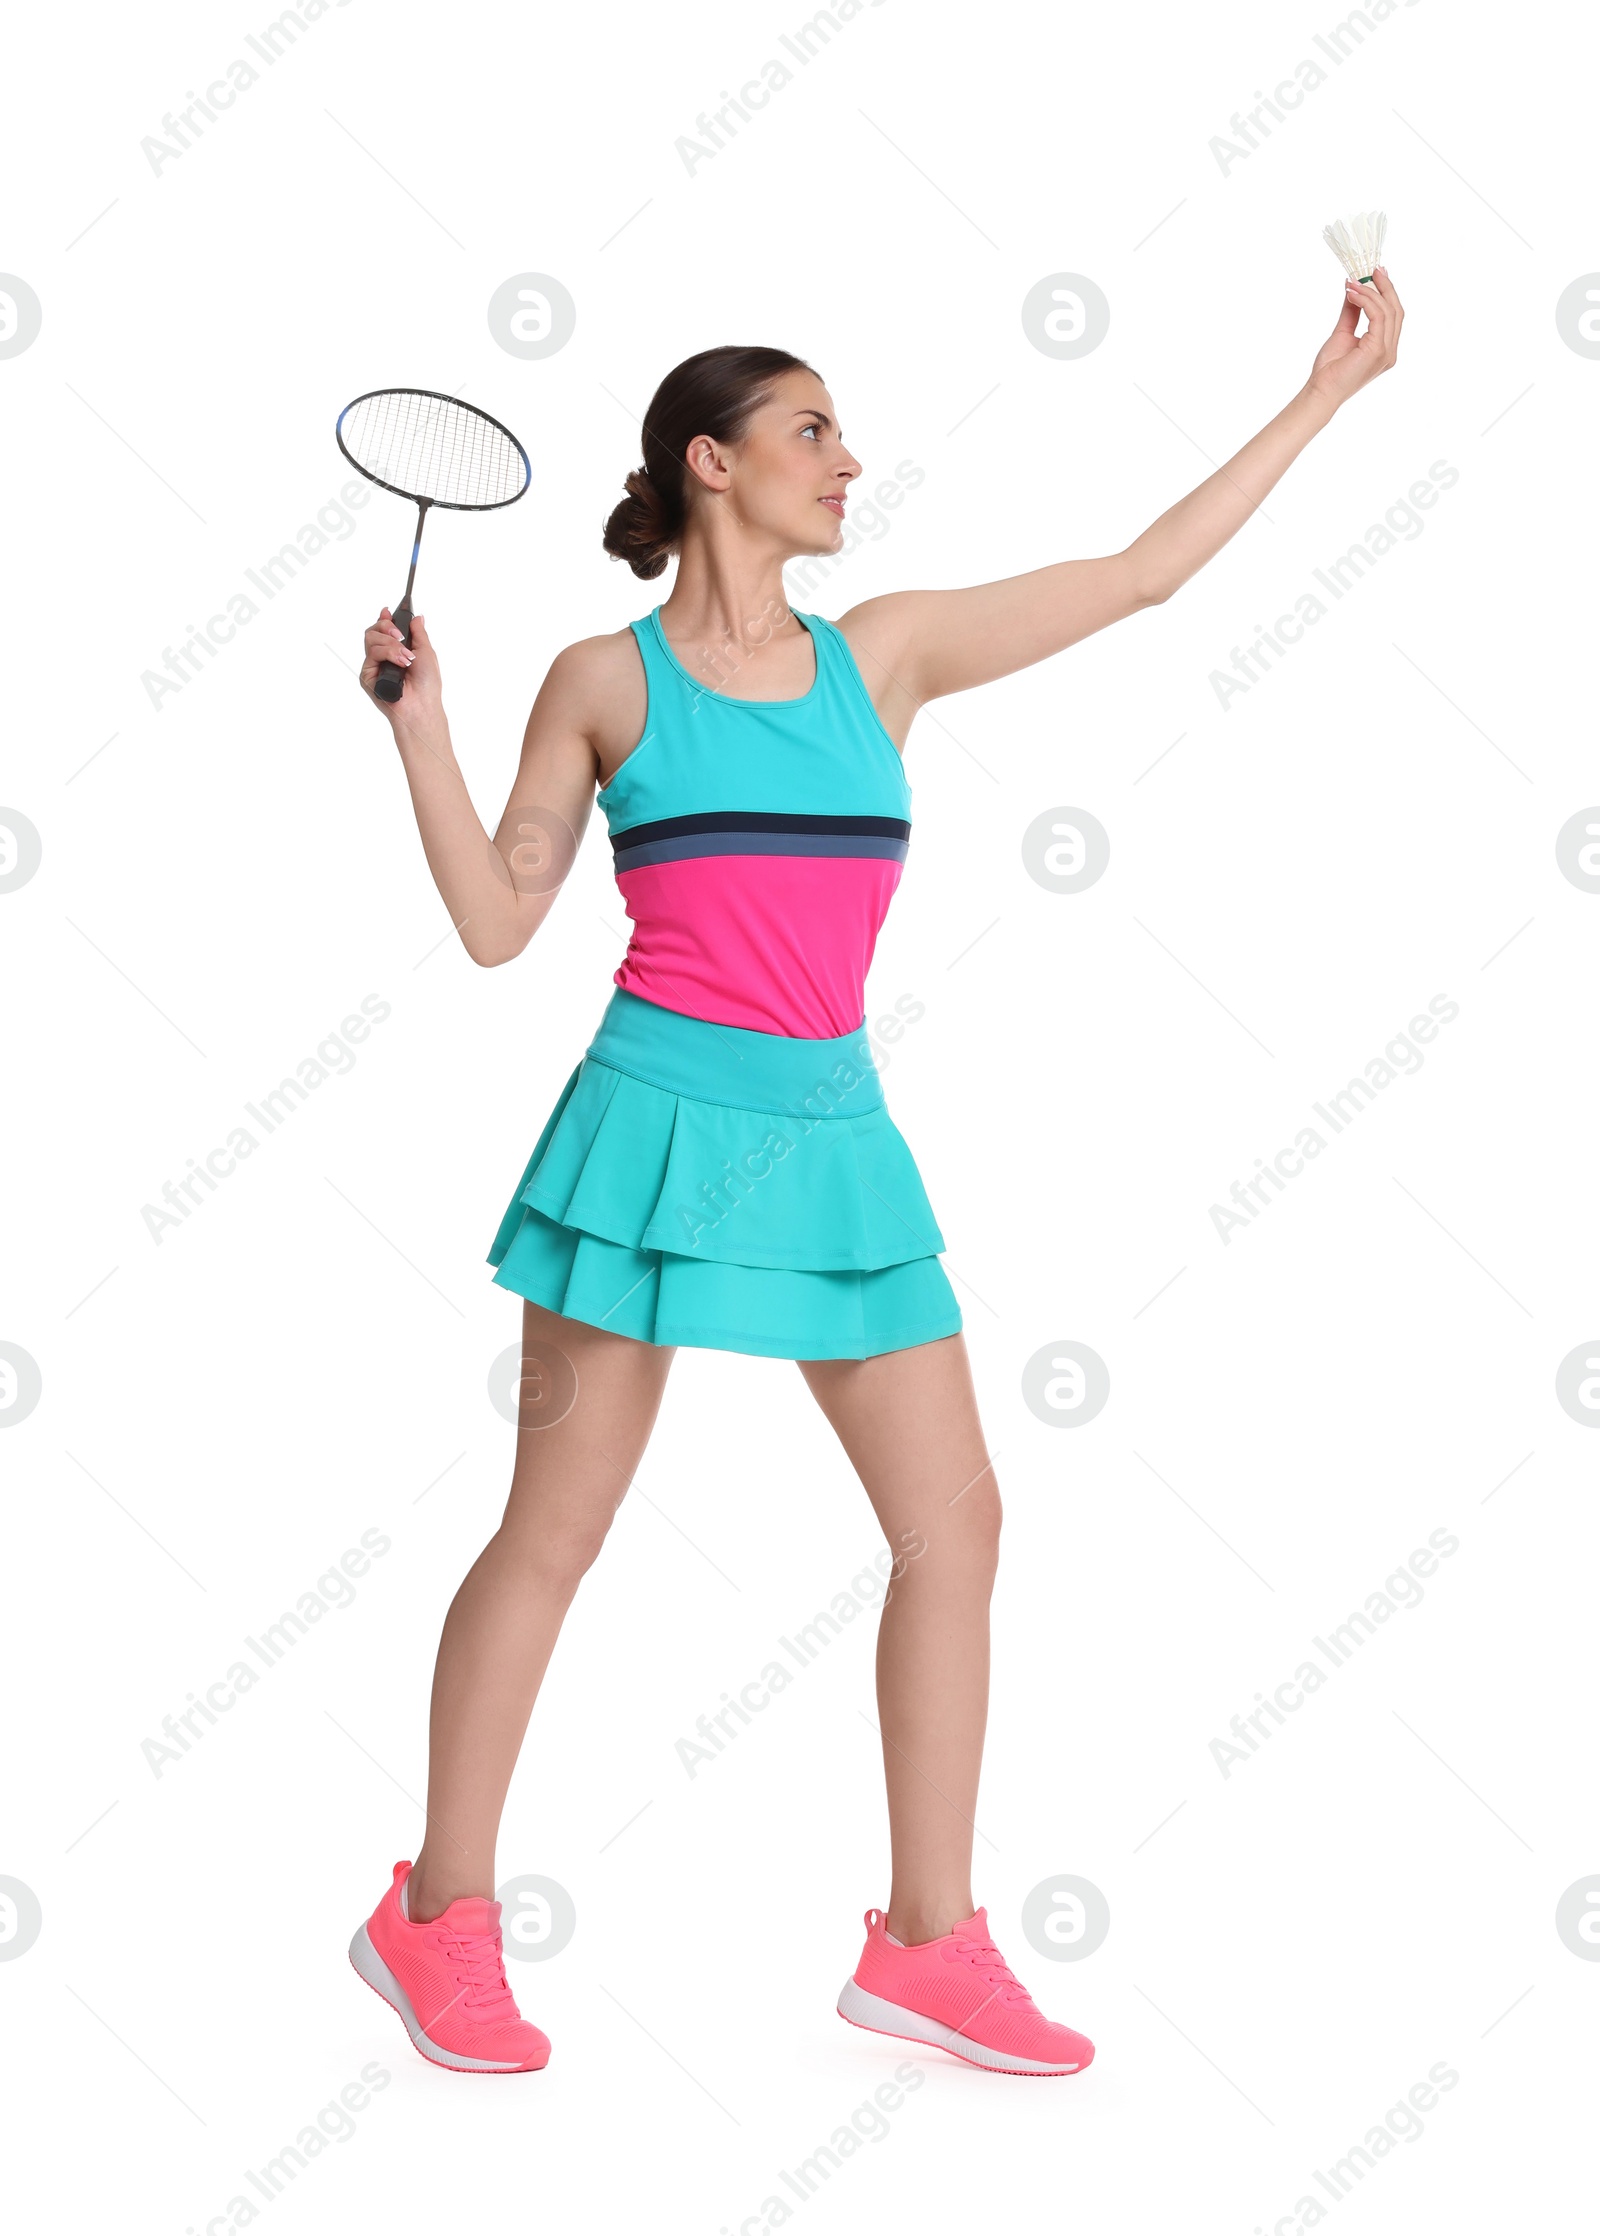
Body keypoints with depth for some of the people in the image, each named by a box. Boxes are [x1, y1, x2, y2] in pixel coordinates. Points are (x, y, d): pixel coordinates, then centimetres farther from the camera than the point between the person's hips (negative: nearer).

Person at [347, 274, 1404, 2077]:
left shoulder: (884, 652, 10)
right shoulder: (603, 682, 1)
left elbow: (1145, 571, 12)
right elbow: (497, 923, 3)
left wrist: (1326, 389, 15)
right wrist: (418, 724, -6)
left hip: (832, 1136, 5)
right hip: (664, 1121, -4)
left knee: (954, 1520, 2)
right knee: (552, 1531, 1)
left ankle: (926, 1940, 15)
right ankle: (436, 1917, 18)